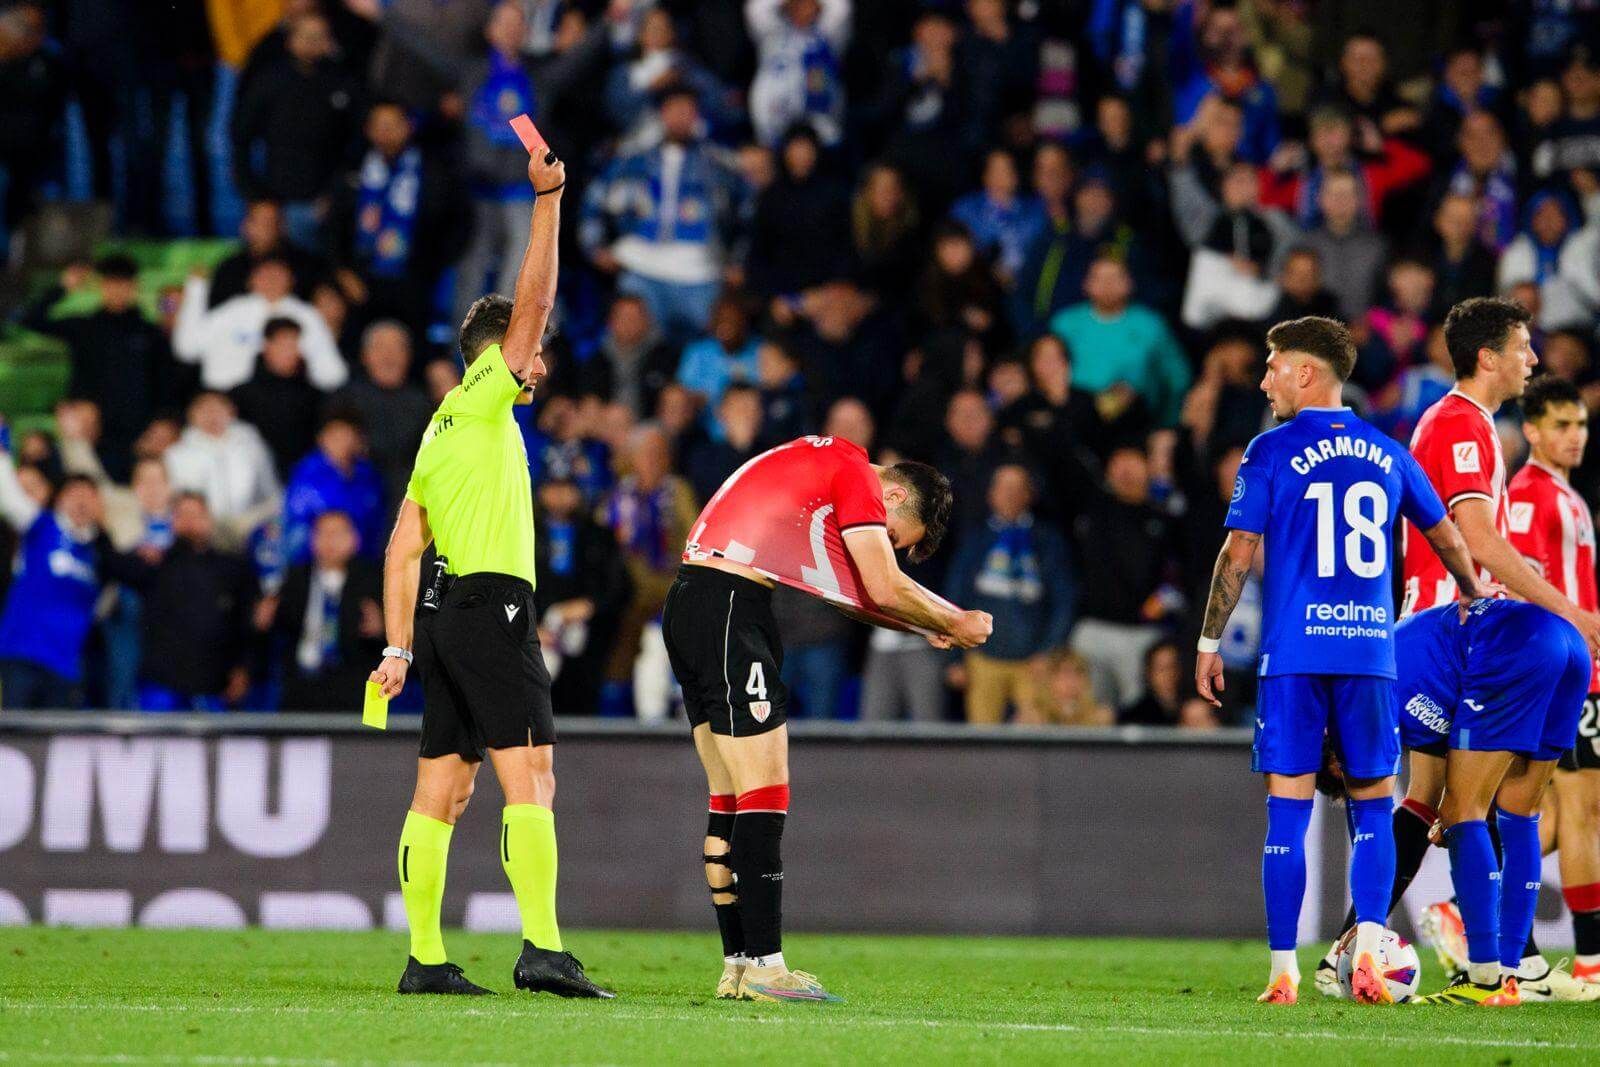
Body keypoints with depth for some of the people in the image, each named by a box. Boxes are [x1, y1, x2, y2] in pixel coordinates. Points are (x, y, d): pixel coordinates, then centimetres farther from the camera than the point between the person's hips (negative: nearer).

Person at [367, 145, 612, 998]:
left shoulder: (439, 434, 21)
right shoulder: (481, 400, -1)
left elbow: (403, 548, 18)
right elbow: (531, 302, -9)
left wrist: (399, 647, 17)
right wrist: (547, 199, -9)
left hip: (445, 612, 9)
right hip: (491, 606, -9)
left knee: (442, 791, 7)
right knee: (529, 779, -14)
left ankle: (425, 960, 6)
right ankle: (543, 950, -24)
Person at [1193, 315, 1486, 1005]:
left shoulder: (1272, 451, -1)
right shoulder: (1386, 455, 11)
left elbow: (1239, 553, -4)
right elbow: (1447, 539, 21)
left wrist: (1209, 644, 4)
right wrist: (1472, 596, 40)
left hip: (1295, 652, -2)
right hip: (1370, 650, 3)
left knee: (1288, 810, 0)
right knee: (1373, 805, 10)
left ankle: (1283, 972, -2)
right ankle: (1368, 947, -8)